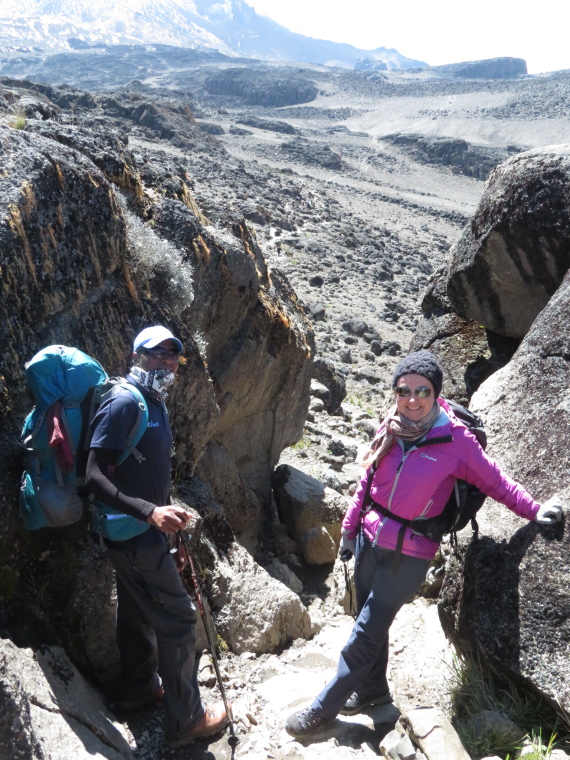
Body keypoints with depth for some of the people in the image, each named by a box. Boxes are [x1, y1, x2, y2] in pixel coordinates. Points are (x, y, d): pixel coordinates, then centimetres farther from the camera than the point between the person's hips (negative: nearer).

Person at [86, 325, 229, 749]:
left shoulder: (156, 406, 10)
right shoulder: (124, 403, -20)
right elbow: (95, 475, -25)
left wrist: (171, 541, 17)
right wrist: (149, 511, -35)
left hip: (143, 534, 9)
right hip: (135, 535, -9)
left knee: (139, 612, 23)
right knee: (178, 618, 0)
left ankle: (139, 687, 44)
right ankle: (185, 720, 16)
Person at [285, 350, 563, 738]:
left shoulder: (455, 439, -17)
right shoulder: (392, 429, -3)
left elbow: (494, 481, -6)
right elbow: (368, 481, 7)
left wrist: (535, 510, -13)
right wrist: (349, 527, 12)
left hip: (408, 555, -5)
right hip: (368, 539, 5)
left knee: (365, 634, 4)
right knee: (370, 622, 19)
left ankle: (323, 709, 20)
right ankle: (373, 690, 42)